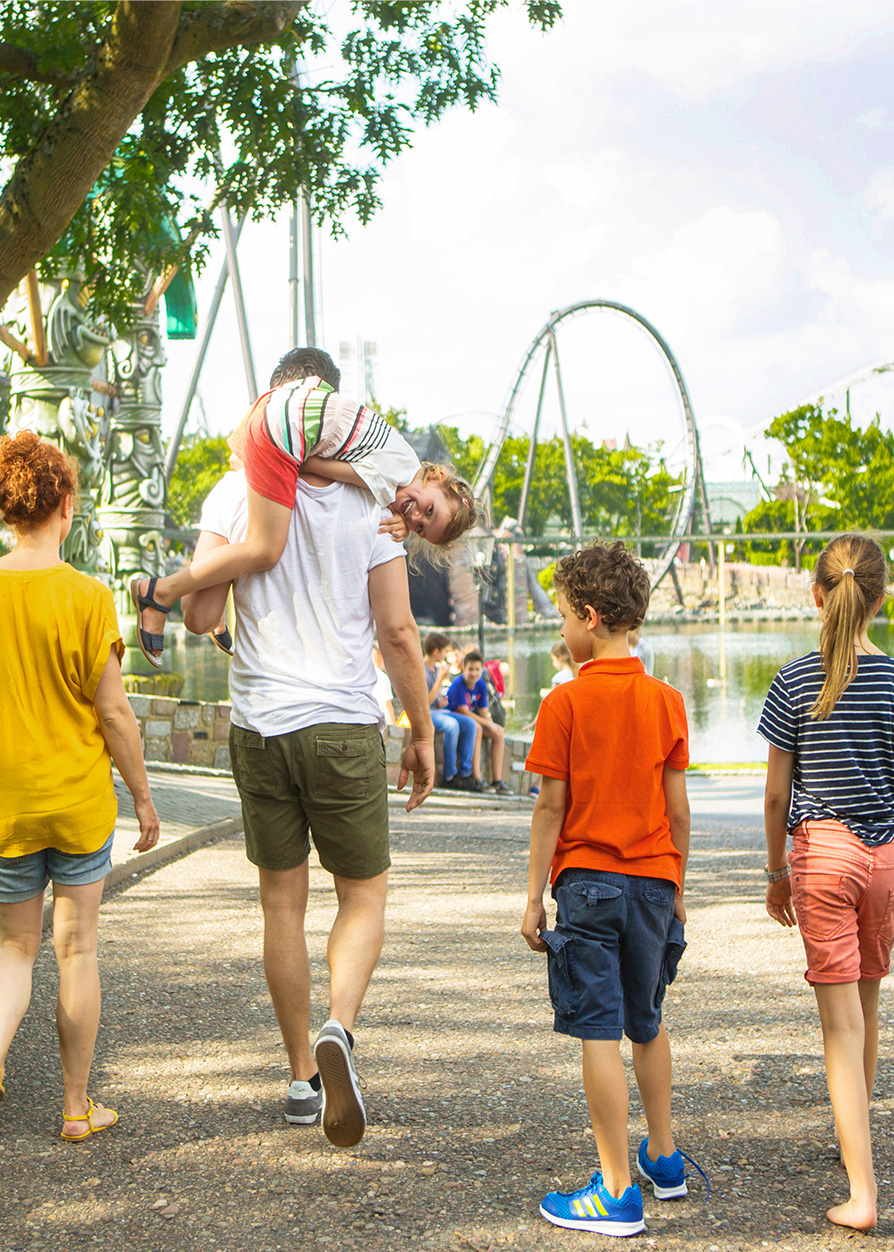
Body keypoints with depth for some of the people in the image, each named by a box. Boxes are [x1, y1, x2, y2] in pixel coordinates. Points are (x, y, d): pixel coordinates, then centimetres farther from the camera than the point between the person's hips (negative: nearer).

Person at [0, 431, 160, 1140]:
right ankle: (77, 1106, 18)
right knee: (77, 949, 9)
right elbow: (114, 714, -10)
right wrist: (143, 796, 2)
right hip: (79, 796, -2)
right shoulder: (86, 596, -12)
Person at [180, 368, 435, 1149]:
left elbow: (200, 617, -5)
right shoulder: (368, 503, -4)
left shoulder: (236, 495, -2)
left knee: (283, 903, 14)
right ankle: (337, 1030, -16)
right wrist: (423, 733, 5)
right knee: (364, 896, 11)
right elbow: (397, 631, -4)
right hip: (345, 726, -2)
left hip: (260, 725, 2)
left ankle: (303, 1079, 21)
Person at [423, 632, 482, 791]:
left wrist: (442, 701, 3)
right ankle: (449, 777, -26)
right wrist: (441, 679, -18)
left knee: (470, 724, -11)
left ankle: (464, 773, -13)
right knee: (452, 724, -34)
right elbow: (426, 702, -20)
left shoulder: (437, 668, 14)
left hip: (437, 710, 9)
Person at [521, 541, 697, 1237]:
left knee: (600, 1033, -2)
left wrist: (534, 896, -2)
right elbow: (677, 807, 4)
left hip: (587, 878, -5)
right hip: (653, 880, 5)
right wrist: (677, 887, 14)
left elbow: (552, 806, -9)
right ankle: (664, 1158, 32)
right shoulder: (666, 700, 1)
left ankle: (619, 1192, -1)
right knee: (647, 1023, 21)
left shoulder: (566, 703, -10)